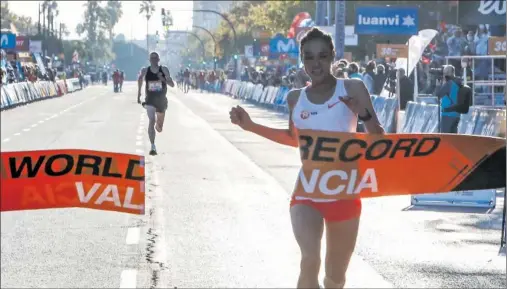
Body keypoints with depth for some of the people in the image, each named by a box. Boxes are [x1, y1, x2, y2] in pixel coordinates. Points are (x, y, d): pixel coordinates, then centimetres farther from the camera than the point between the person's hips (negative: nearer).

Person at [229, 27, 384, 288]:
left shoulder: (352, 89, -6)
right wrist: (251, 126, 13)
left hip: (344, 194, -1)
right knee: (310, 261, -25)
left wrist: (364, 113, -24)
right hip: (307, 192, 1)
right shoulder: (295, 98, 3)